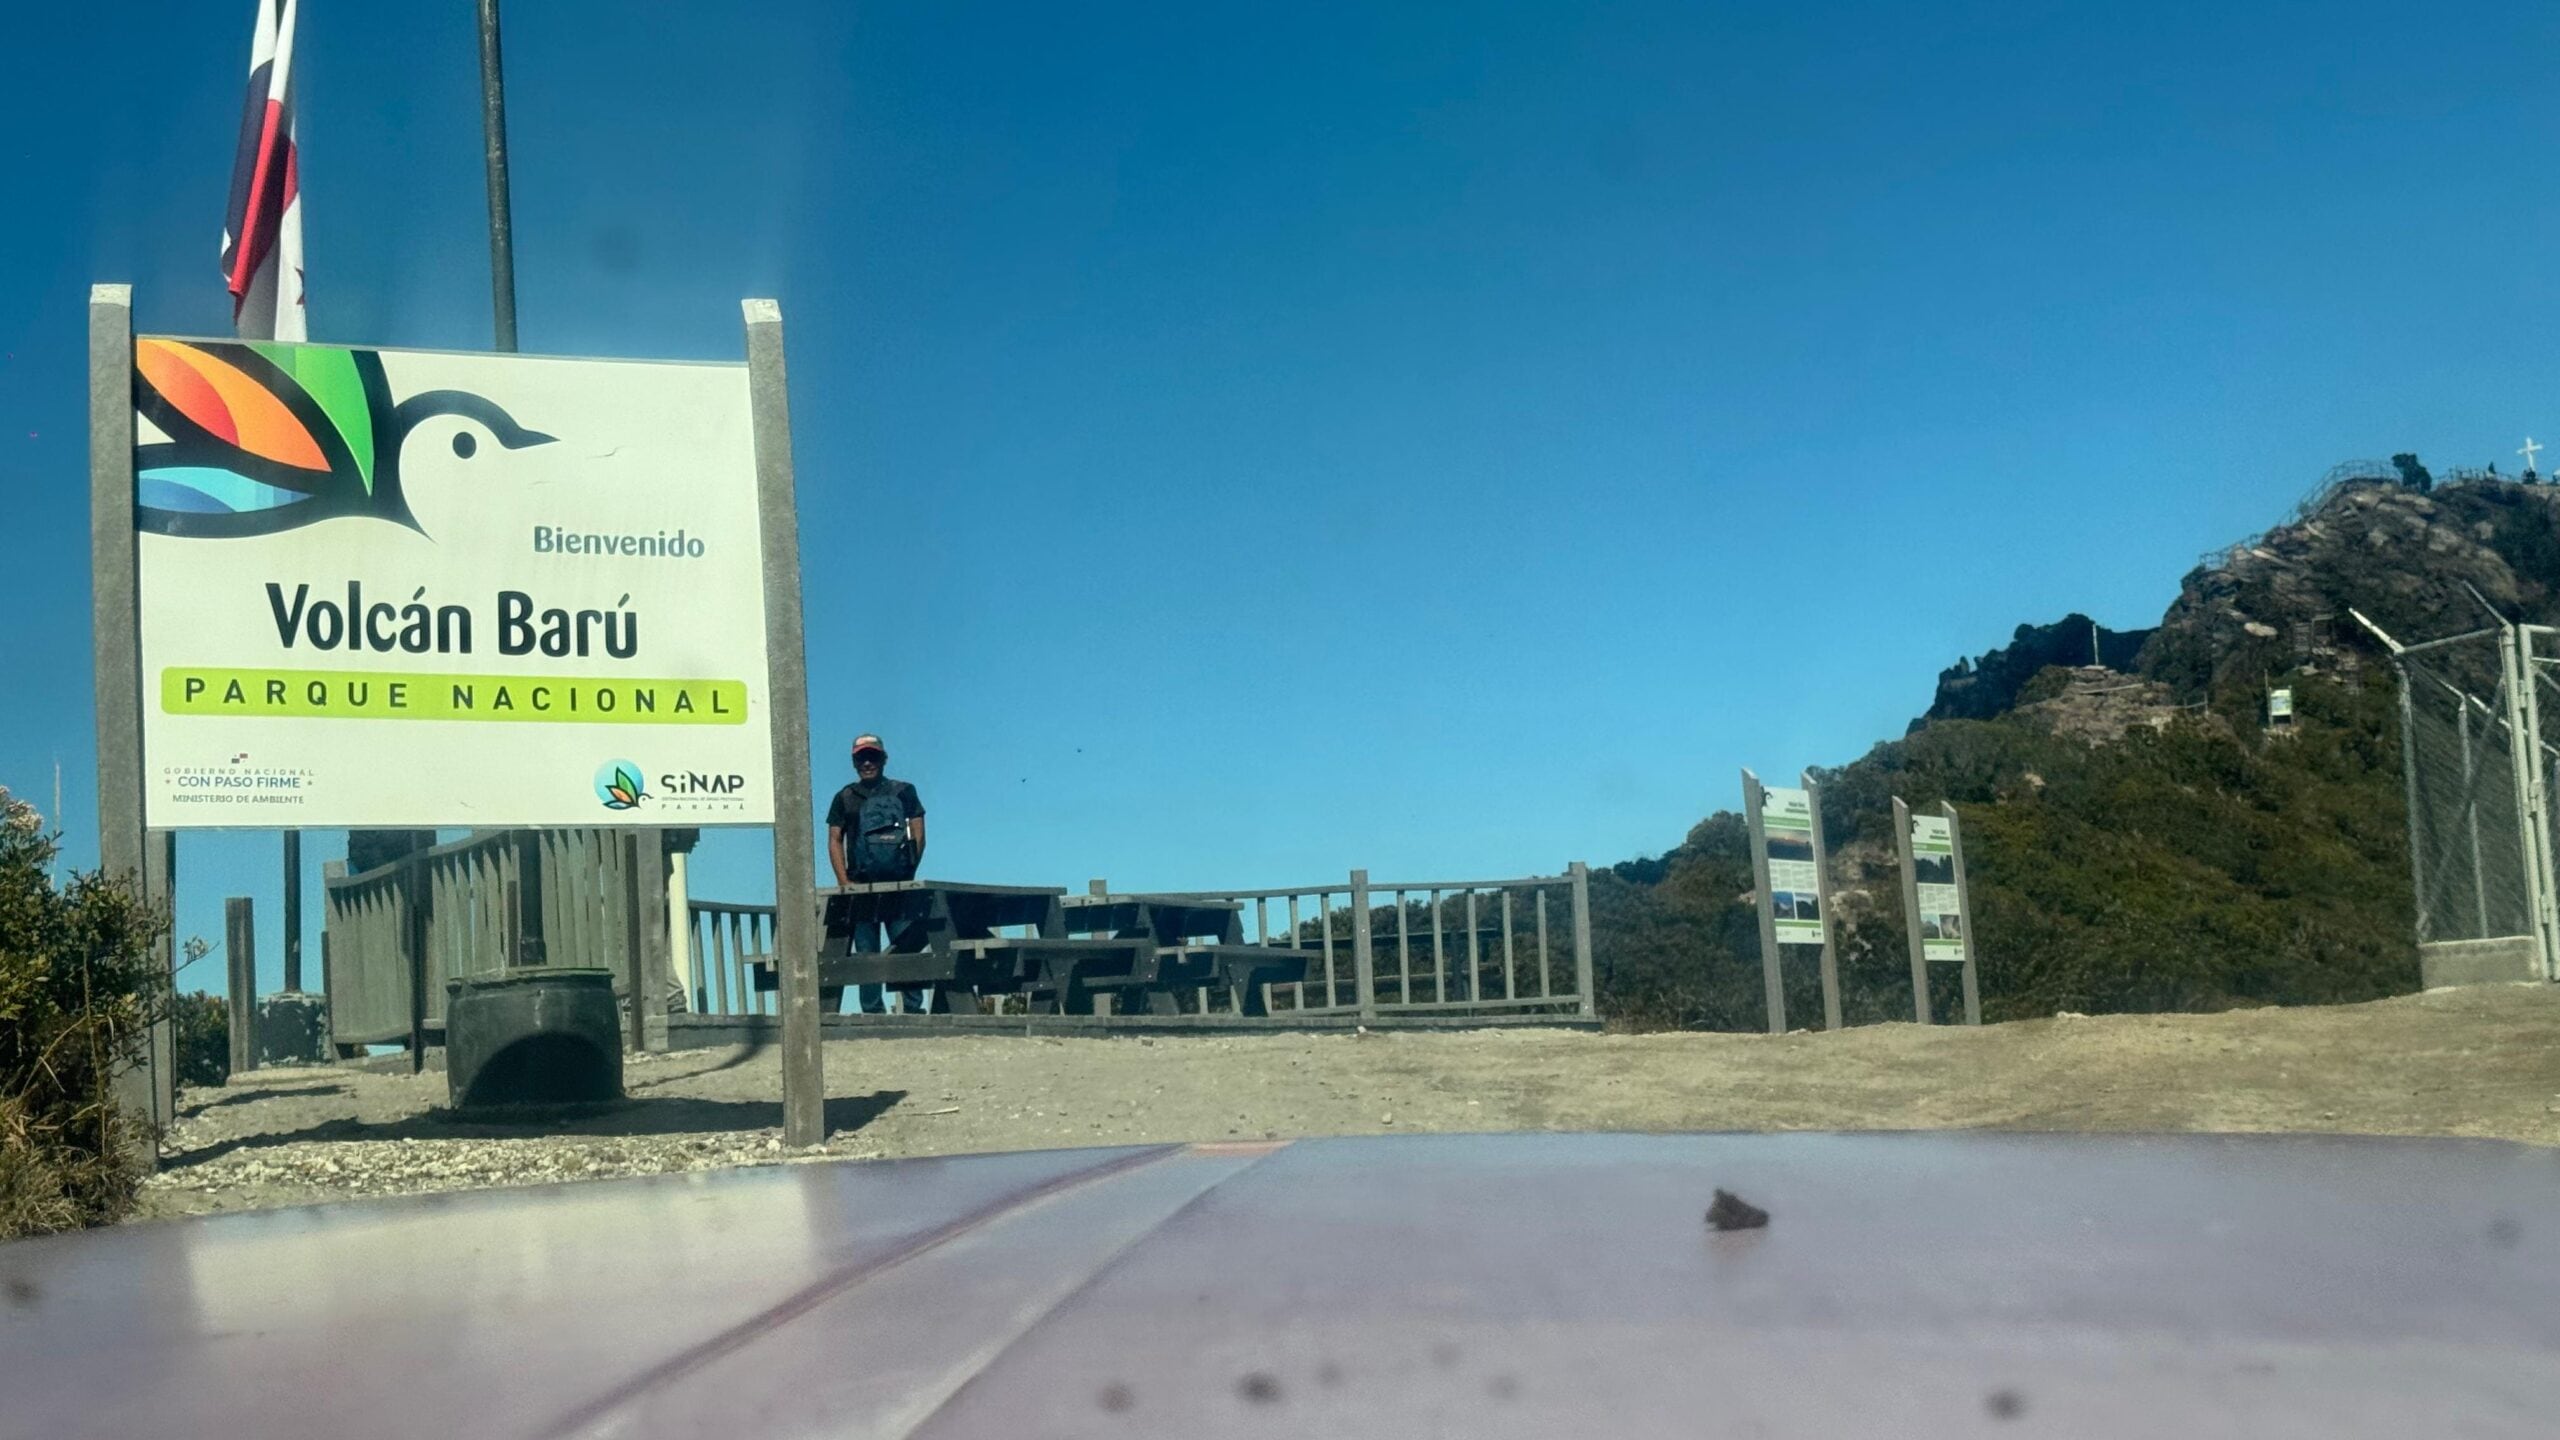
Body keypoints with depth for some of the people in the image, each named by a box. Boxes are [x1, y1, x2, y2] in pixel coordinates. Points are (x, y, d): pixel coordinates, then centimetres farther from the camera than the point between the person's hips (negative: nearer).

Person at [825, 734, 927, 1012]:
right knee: (867, 954, -1)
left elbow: (918, 834, 5)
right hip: (861, 887, 1)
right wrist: (845, 882, -4)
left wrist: (909, 871, -6)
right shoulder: (845, 798, 13)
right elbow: (835, 840, 8)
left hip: (900, 886, -1)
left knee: (907, 948, -6)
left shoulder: (903, 792, 11)